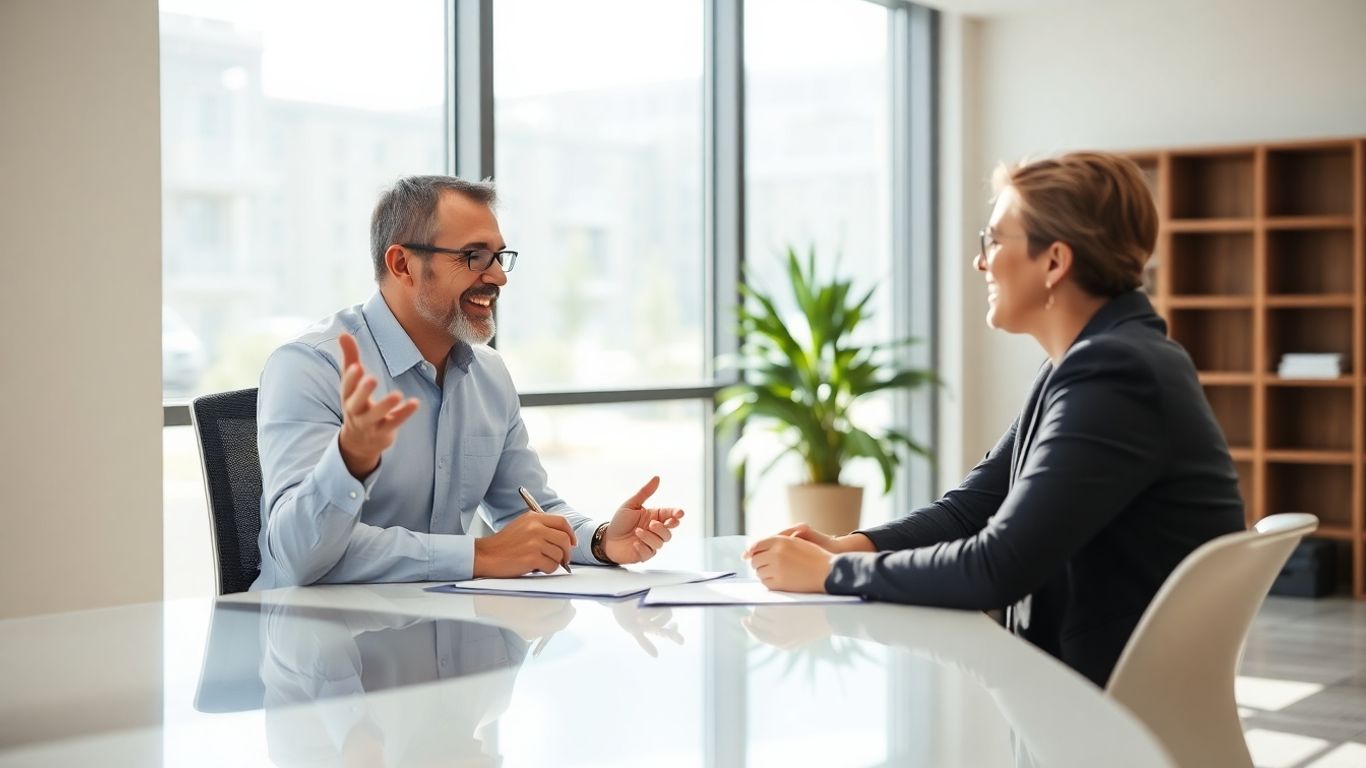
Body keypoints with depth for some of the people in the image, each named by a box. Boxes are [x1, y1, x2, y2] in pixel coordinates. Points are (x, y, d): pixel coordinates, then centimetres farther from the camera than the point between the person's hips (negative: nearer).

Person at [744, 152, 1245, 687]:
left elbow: (995, 571, -25)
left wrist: (832, 573, -15)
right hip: (1078, 677, 8)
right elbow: (971, 506, 10)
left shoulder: (1114, 374, -21)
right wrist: (849, 547, -6)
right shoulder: (1086, 362, 10)